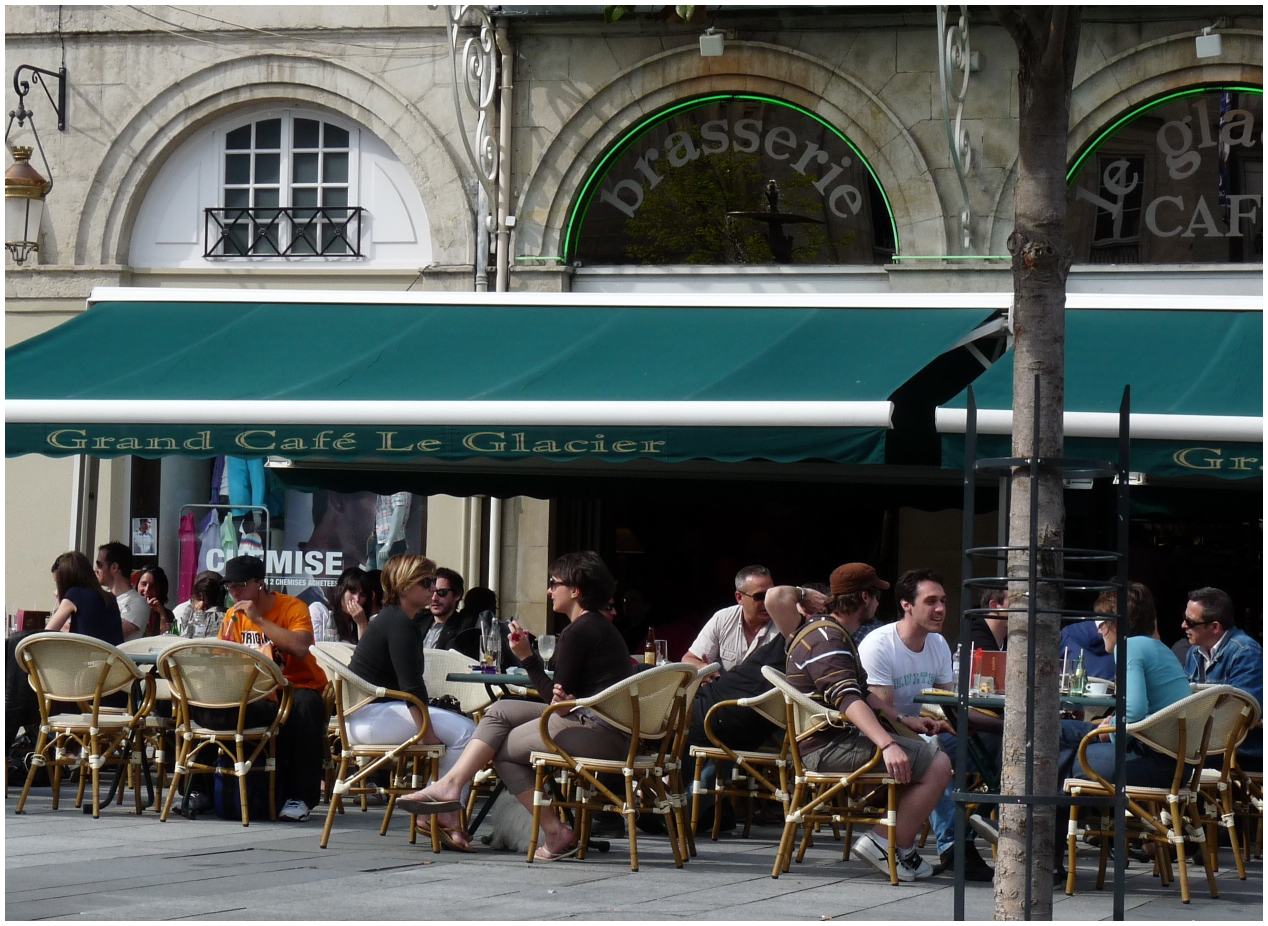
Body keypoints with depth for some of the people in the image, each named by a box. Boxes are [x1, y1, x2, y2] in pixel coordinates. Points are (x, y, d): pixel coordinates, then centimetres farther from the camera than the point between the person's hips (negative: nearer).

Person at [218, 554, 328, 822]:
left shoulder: (293, 608, -8)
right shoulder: (233, 616, 9)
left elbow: (300, 648, -27)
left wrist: (259, 619, -24)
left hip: (299, 687, -5)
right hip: (257, 694, 5)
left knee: (305, 709, -37)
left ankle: (300, 797, -29)